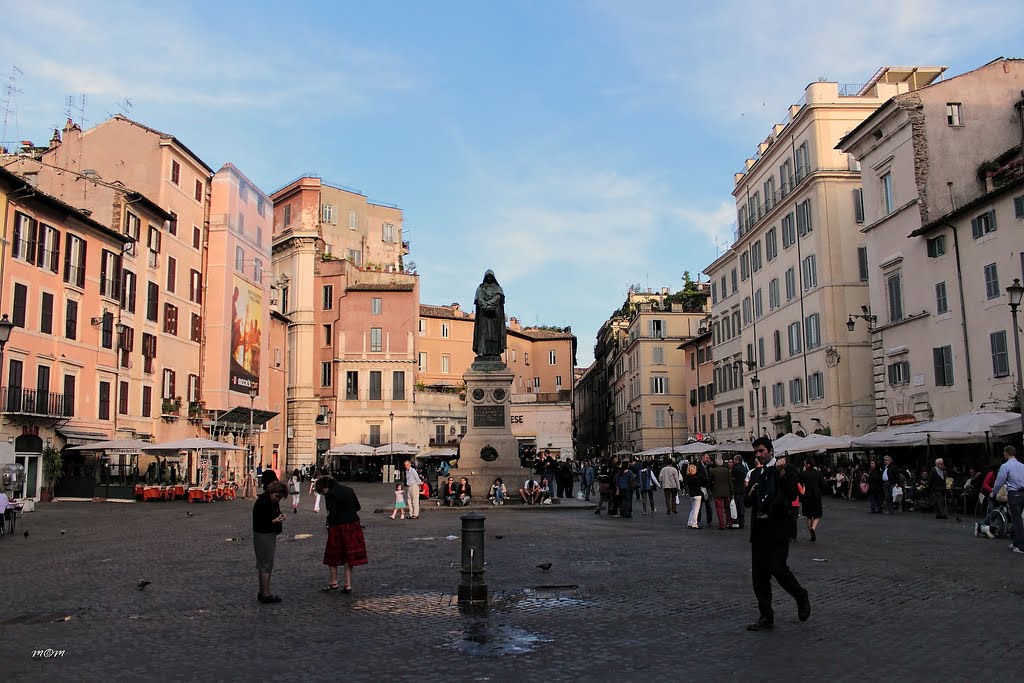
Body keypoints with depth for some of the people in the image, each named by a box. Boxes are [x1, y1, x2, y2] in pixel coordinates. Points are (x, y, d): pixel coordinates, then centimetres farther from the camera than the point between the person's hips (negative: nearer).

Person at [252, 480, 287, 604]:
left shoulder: (274, 502, 8)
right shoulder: (261, 502, -19)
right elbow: (258, 522, -22)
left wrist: (280, 517, 2)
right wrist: (274, 521, -29)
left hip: (271, 534, 10)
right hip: (262, 535, -10)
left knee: (263, 565, 16)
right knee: (266, 565, -7)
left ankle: (262, 592, 24)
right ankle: (266, 594, -3)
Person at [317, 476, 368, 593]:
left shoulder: (330, 495, -14)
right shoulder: (349, 490, 6)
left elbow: (332, 513, -21)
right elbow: (357, 507, 10)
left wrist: (328, 522, -3)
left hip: (338, 527, -6)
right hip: (353, 525, 6)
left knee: (332, 556, 13)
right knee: (349, 556, 11)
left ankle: (334, 583, 20)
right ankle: (348, 584, 10)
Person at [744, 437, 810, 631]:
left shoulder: (786, 470, -2)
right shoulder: (756, 474, 16)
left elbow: (792, 495, -16)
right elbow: (747, 502, 16)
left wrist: (782, 473, -19)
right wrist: (750, 494, -5)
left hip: (778, 528, -6)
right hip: (759, 528, 6)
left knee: (777, 568, -12)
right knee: (758, 575, 5)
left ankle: (801, 596, 16)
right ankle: (766, 617, 13)